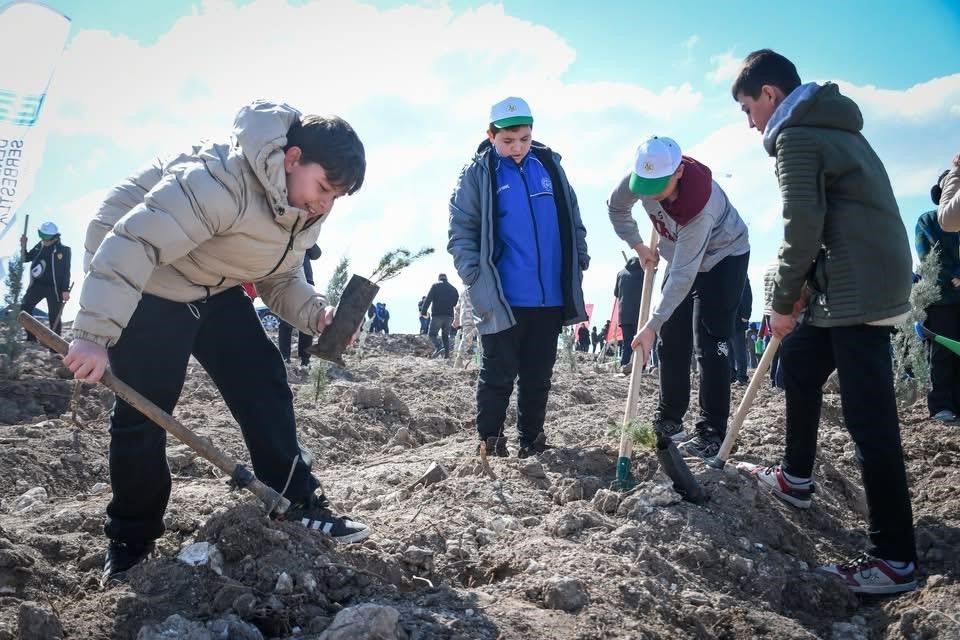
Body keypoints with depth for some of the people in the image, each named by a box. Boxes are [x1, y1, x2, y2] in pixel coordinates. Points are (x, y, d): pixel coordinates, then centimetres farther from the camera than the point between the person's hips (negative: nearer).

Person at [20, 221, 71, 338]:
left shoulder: (63, 250, -8)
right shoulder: (40, 246, 4)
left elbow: (66, 272, -7)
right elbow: (26, 258, 15)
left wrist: (66, 290, -12)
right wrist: (23, 246, -4)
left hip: (54, 288, -5)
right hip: (37, 284, 5)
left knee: (54, 317, 0)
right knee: (24, 307, -5)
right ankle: (31, 336, 4)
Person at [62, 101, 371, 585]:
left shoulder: (305, 211, -4)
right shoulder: (223, 181, -33)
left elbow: (281, 280, 3)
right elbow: (134, 242, -36)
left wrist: (316, 314, -17)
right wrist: (95, 333, -39)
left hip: (213, 287, 8)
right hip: (141, 281, -8)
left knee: (263, 380, -2)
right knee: (144, 408, -7)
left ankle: (296, 501, 6)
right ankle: (130, 540, 12)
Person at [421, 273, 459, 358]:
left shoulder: (435, 286, 1)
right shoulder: (453, 288, 14)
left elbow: (428, 299, -8)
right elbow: (457, 303, 15)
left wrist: (423, 312, -8)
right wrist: (455, 318, 20)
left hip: (437, 315, -4)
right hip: (449, 316, 4)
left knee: (432, 334, 4)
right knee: (446, 336, 12)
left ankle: (438, 348, -20)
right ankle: (446, 354, 5)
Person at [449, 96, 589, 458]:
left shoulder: (549, 164, 9)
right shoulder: (477, 173, -2)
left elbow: (572, 218, 17)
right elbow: (461, 232, -3)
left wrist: (580, 258, 9)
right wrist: (476, 277, -12)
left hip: (550, 297, 4)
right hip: (503, 300, -4)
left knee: (539, 376, 12)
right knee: (499, 374, 3)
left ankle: (531, 441, 25)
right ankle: (489, 442, 17)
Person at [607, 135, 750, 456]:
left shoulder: (700, 207, -40)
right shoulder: (639, 180, -22)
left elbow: (682, 277, -39)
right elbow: (616, 208, 2)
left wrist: (651, 326, -38)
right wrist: (638, 245, -5)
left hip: (723, 257, -7)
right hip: (682, 257, 7)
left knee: (709, 346, -14)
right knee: (671, 342, 6)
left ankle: (711, 434, -9)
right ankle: (669, 419, 18)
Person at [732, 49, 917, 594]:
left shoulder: (796, 135, -9)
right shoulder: (832, 124, 22)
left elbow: (803, 226, -16)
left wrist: (784, 300, -5)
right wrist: (806, 285, 16)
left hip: (859, 290, -11)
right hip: (874, 278, 11)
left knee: (869, 419, -10)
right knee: (799, 360, 23)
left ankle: (895, 559, -5)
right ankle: (796, 478, 36)